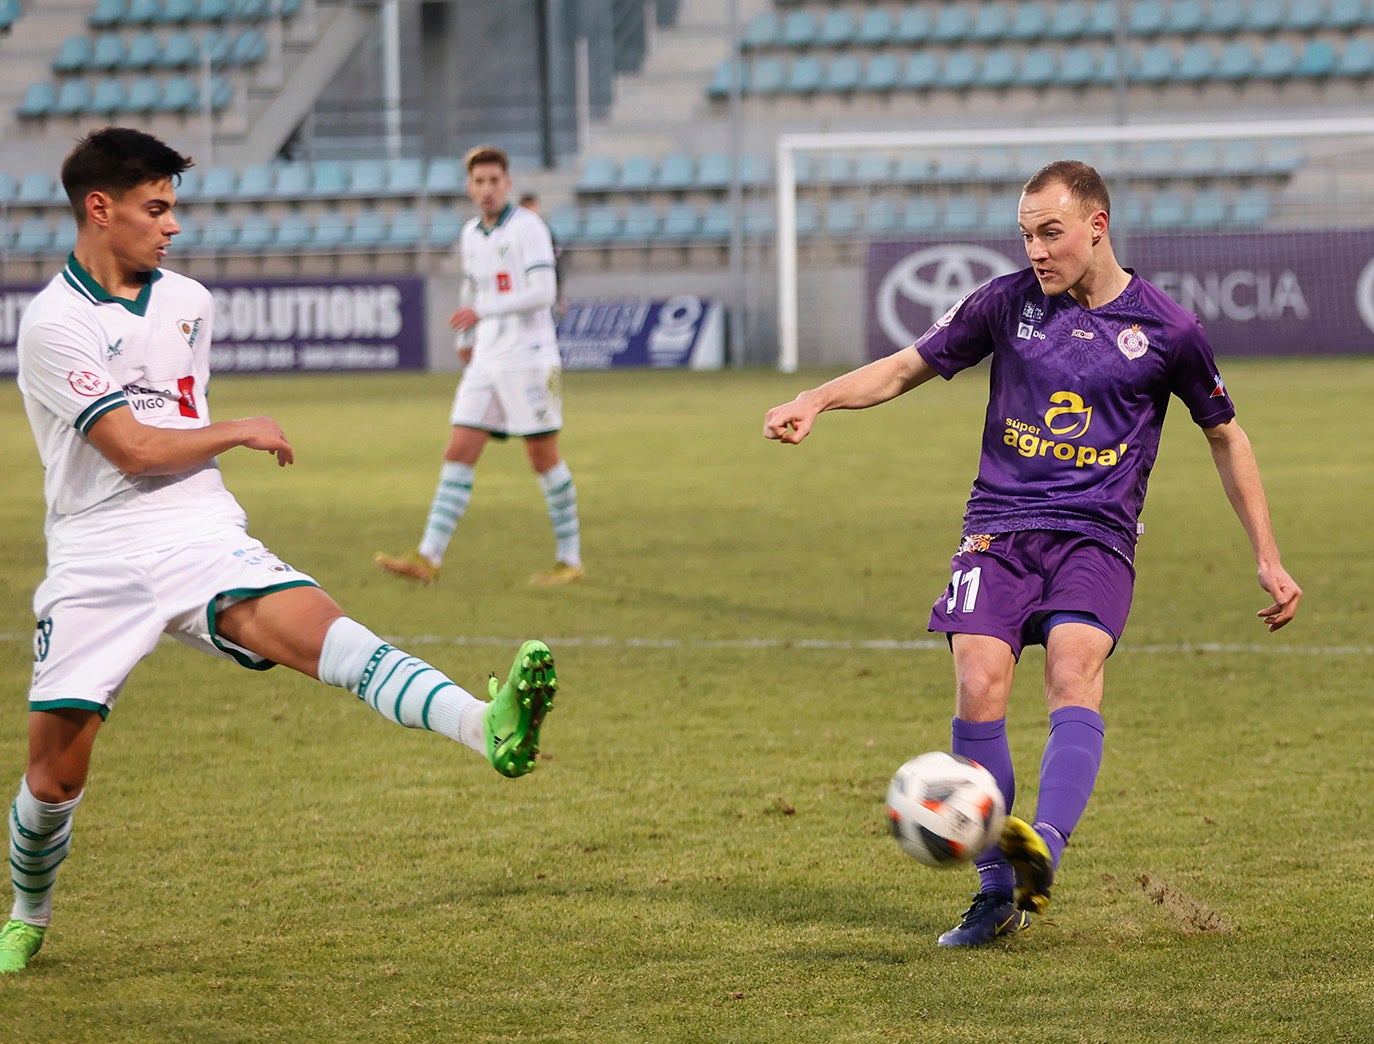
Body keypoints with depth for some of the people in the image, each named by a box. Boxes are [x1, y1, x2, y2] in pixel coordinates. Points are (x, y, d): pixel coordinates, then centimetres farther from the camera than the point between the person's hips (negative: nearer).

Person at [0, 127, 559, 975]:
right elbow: (133, 449, -14)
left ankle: (488, 727, -53)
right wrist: (240, 434, -2)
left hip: (201, 540, 3)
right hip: (96, 566, -2)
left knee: (309, 620, -28)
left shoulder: (189, 302, 12)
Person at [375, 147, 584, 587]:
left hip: (529, 358, -7)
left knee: (543, 457, -1)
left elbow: (543, 292, -20)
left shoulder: (527, 227, -9)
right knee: (458, 454, -2)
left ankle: (570, 559, 9)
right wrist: (465, 339, 28)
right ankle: (428, 558, -6)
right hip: (486, 362, 7)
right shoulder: (470, 234, 13)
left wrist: (482, 311, -27)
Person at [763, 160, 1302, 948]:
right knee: (979, 686, -17)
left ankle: (1043, 851, -47)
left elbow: (1226, 437, 14)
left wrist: (1268, 558, 13)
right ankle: (997, 894, -7)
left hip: (1096, 535, -2)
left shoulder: (1166, 328, 2)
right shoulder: (1009, 303, 6)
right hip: (1000, 527, 2)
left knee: (1074, 671, -28)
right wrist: (817, 400, -3)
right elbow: (909, 367, 14)